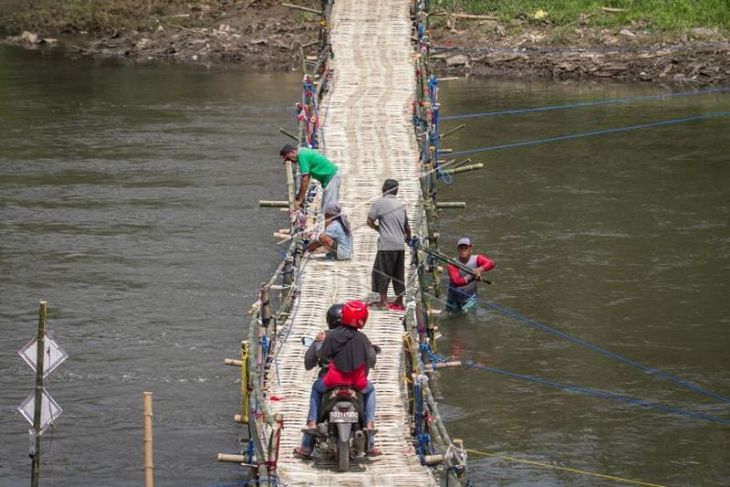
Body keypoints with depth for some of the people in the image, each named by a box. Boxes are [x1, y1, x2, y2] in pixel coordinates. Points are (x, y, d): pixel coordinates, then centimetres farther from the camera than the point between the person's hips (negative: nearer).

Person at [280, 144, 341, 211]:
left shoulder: (302, 156, -19)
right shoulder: (303, 151, 10)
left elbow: (305, 180, -21)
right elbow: (307, 177, 14)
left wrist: (299, 200, -16)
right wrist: (299, 197, 14)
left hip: (331, 177, -10)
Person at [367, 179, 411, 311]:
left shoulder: (379, 202, -5)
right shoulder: (401, 205, 12)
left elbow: (369, 221, -4)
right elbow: (407, 227, 19)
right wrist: (409, 238, 37)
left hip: (386, 245, -6)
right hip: (400, 244, 6)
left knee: (382, 272, 2)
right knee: (398, 274, 11)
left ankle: (383, 300, -1)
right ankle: (399, 301, 13)